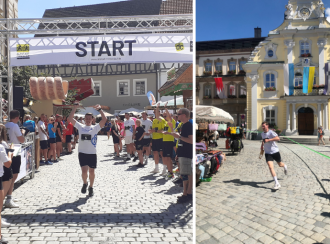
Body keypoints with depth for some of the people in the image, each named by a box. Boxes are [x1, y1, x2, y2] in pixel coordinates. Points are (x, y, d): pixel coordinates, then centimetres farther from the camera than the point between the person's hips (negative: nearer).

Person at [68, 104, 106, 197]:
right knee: (84, 171, -7)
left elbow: (104, 119, -11)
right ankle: (84, 184, 24)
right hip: (82, 153, 0)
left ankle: (91, 187, 27)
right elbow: (70, 118, -2)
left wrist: (99, 109, -15)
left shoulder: (96, 128, 1)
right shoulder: (80, 126, 5)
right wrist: (75, 107, -8)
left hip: (92, 153, 0)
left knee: (91, 171, 8)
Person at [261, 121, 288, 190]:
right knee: (270, 167, -15)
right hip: (267, 153, 4)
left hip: (275, 151, -4)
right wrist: (262, 144, 18)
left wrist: (268, 140, -40)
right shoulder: (262, 133, 6)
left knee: (280, 164, 18)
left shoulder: (271, 132, -16)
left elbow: (278, 138, -35)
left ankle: (285, 166, 59)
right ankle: (277, 183, -16)